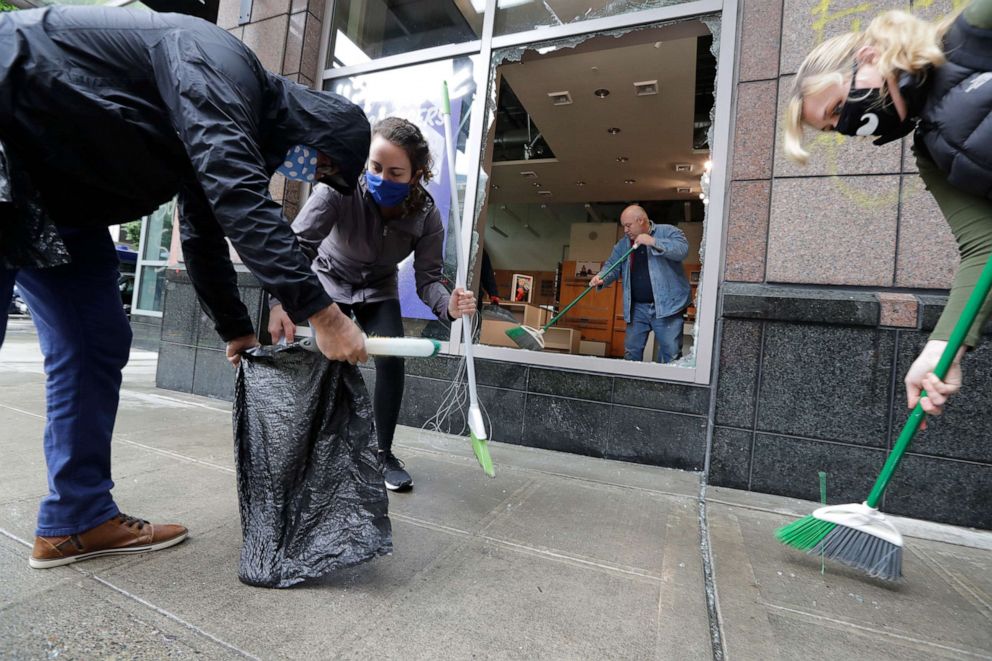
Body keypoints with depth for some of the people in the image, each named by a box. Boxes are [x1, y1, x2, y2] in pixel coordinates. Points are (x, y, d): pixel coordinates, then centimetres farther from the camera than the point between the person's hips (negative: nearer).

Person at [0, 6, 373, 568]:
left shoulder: (232, 129, 9)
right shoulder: (220, 63, -19)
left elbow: (205, 236, 14)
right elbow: (238, 198, -36)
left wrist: (238, 332, 16)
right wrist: (322, 312, -37)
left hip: (58, 191, 10)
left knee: (98, 345, 3)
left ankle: (80, 518, 13)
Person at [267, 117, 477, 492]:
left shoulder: (427, 216, -26)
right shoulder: (340, 190, -33)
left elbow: (427, 278, -25)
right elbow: (297, 244, -39)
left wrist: (448, 305, -48)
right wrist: (280, 301, -56)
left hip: (379, 291, 2)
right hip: (331, 282, -1)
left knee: (391, 363, -12)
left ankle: (384, 454, 6)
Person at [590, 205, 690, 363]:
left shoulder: (668, 232, -1)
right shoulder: (623, 243, 13)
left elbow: (682, 249, -17)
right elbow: (612, 265, 8)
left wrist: (653, 242, -22)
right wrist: (601, 278, -13)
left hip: (666, 306, -4)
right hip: (637, 307, 5)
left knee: (671, 354, -1)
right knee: (631, 352, 10)